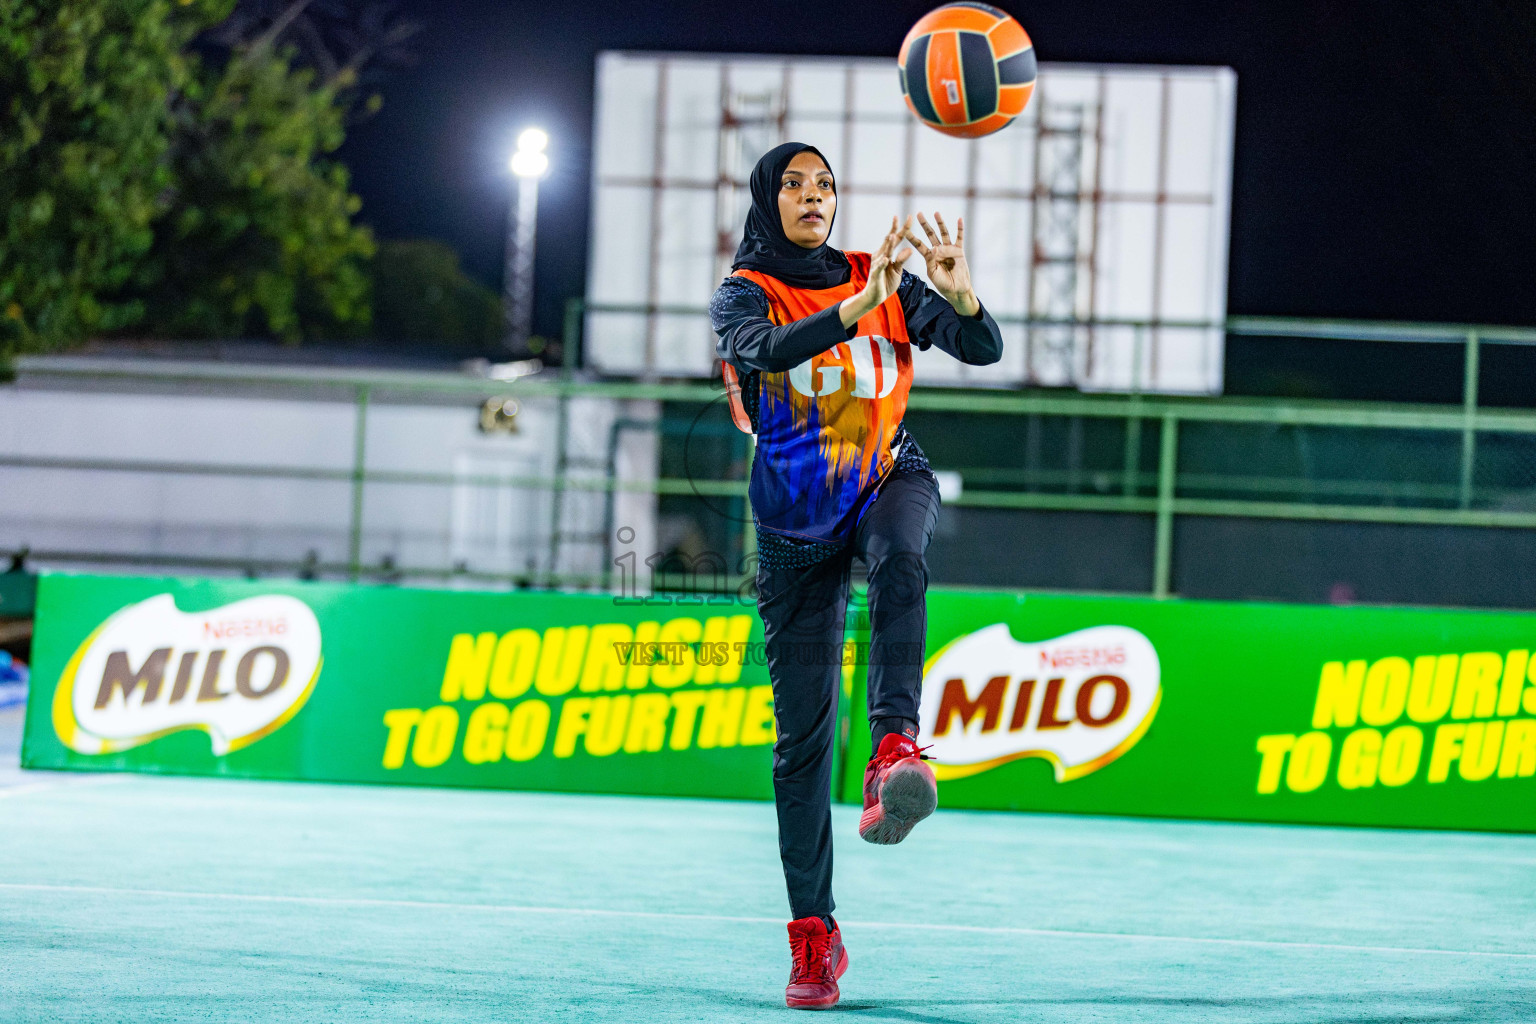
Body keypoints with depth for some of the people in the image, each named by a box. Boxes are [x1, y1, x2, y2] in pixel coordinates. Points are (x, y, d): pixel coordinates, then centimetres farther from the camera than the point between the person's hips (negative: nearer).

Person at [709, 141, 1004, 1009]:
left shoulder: (884, 283, 2)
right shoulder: (744, 295, -5)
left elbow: (985, 350, -7)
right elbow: (764, 350, -28)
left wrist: (959, 291, -29)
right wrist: (858, 308, -43)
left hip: (889, 482, 1)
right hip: (796, 522, -1)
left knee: (900, 560, -38)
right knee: (804, 731, -3)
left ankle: (897, 748, -54)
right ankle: (814, 936, 2)